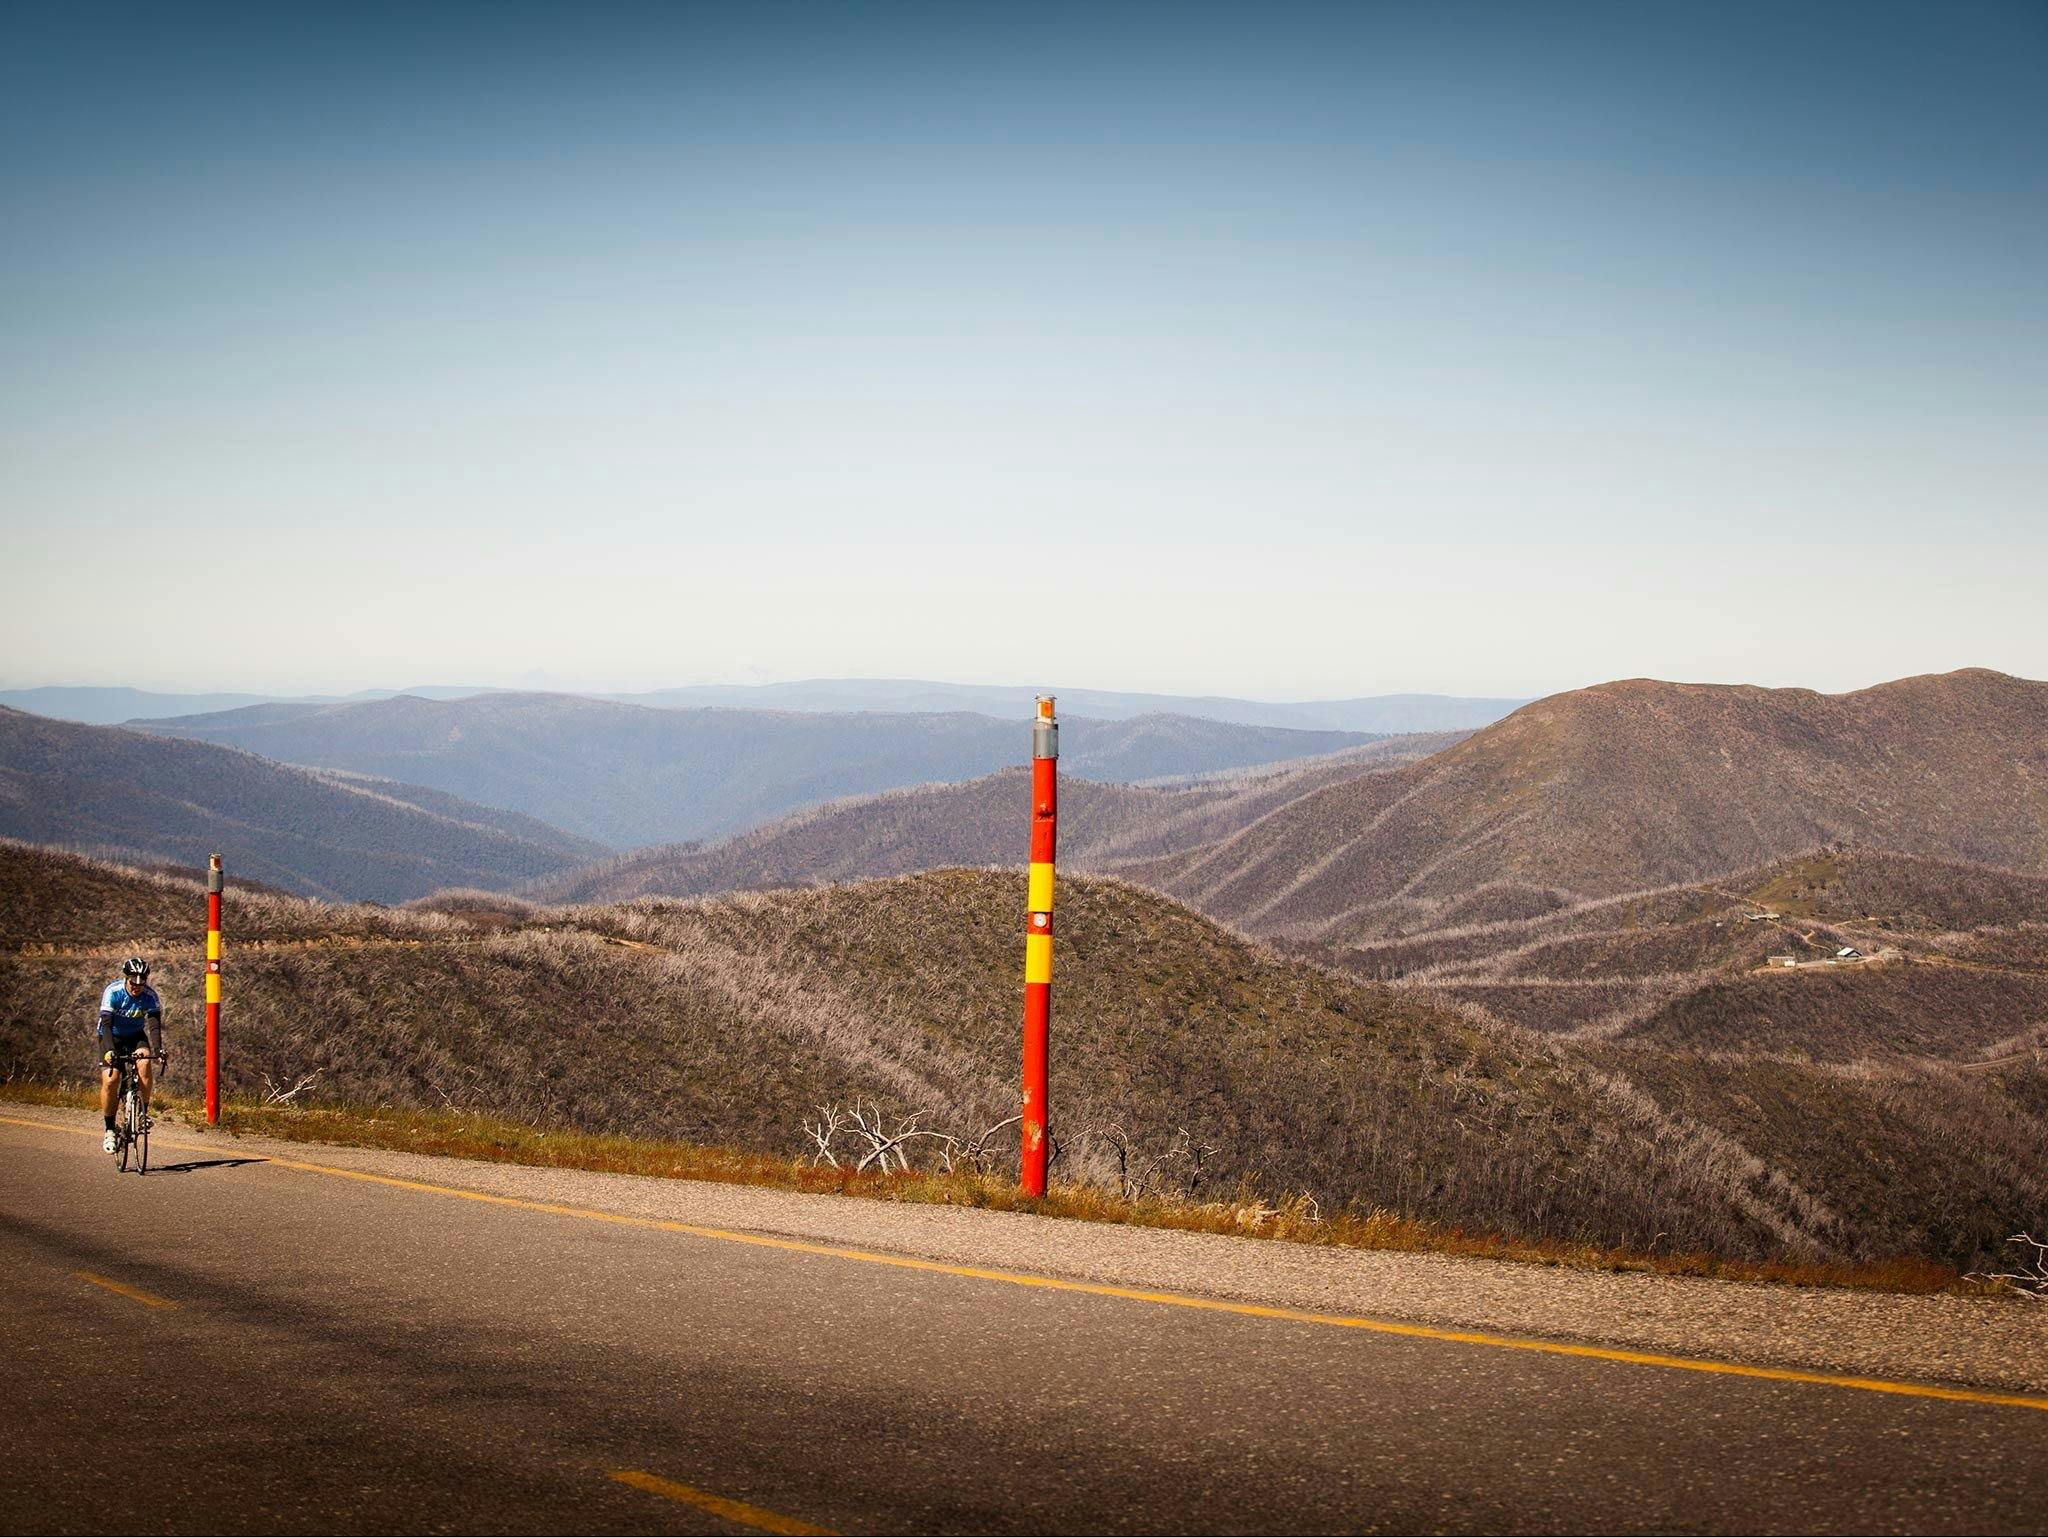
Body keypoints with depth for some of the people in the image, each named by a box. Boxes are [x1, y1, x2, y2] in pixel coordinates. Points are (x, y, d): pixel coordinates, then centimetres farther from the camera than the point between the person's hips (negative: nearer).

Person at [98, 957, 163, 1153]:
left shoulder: (150, 996, -20)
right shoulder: (113, 992, -26)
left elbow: (154, 1025, -28)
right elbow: (106, 1024, -33)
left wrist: (157, 1050, -45)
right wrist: (109, 1051, -48)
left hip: (136, 1037, 2)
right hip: (113, 1037, -2)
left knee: (145, 1064, -29)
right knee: (110, 1079, -20)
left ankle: (144, 1112, -13)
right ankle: (109, 1130, -7)